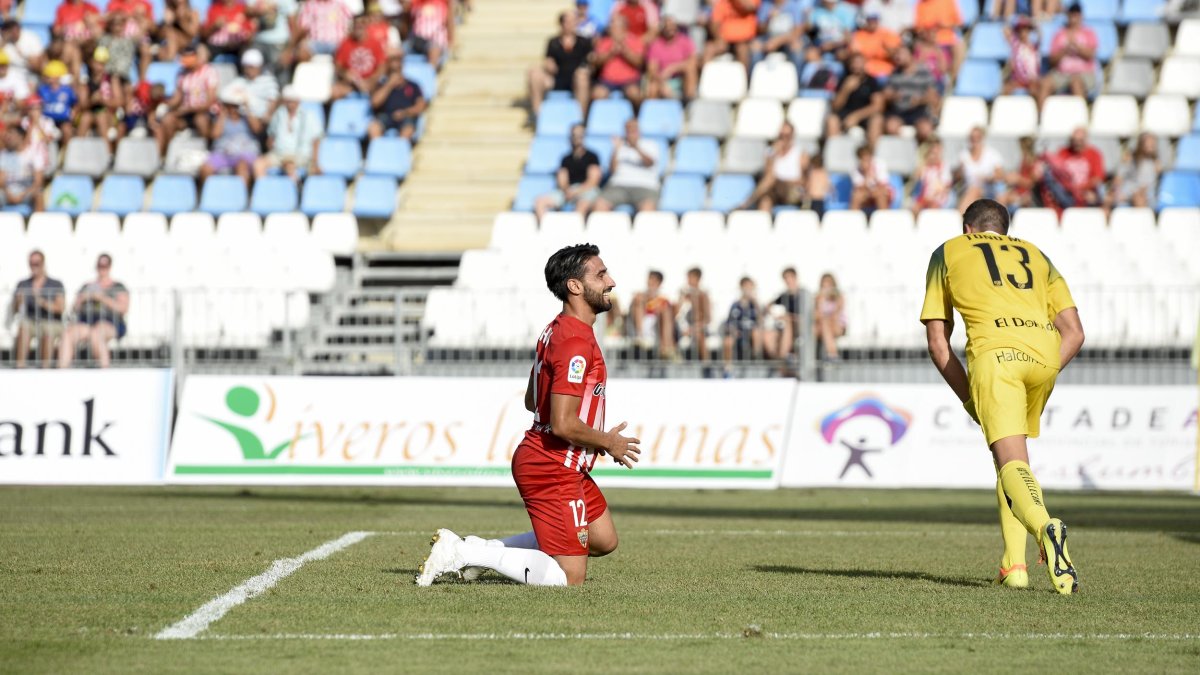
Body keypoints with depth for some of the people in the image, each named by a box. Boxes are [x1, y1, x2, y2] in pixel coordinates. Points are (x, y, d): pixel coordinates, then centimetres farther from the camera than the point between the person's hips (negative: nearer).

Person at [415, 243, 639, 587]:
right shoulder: (576, 343, -21)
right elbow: (563, 424, -26)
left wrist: (599, 439, 19)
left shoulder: (557, 330, 11)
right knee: (569, 578, -7)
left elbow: (531, 400, 23)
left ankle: (486, 549, 16)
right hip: (553, 471, -10)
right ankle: (462, 554, -6)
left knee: (604, 539, 22)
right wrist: (608, 443, -9)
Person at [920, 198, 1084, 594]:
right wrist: (1042, 377, 23)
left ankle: (1045, 528, -45)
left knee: (1011, 462, -14)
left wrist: (967, 397, 21)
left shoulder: (947, 253, 25)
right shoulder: (1035, 255, 32)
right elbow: (1074, 332, 20)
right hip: (1044, 352, 4)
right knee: (1012, 454, 22)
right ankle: (1014, 563, 12)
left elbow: (937, 341, 18)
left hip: (994, 350, -4)